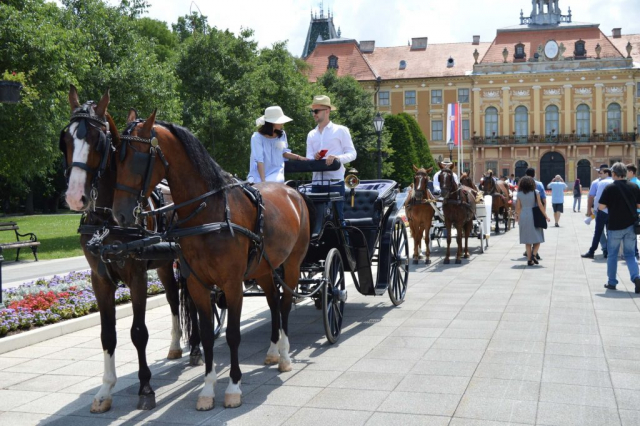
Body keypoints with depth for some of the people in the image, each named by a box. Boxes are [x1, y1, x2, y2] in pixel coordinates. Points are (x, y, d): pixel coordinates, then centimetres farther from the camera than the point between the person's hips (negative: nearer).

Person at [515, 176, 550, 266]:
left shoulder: (519, 194, 0)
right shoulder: (535, 192, -6)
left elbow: (518, 207, 4)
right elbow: (540, 205, -7)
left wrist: (517, 216, 19)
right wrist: (546, 216, 1)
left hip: (523, 217, 2)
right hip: (534, 216, -2)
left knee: (527, 240, 8)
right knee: (537, 238, 7)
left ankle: (529, 259, 6)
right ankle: (534, 254, -15)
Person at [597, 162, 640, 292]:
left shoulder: (610, 188, -10)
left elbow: (601, 207, -10)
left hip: (615, 226, -3)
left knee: (612, 254, 11)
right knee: (629, 254, 12)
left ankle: (611, 282, 16)